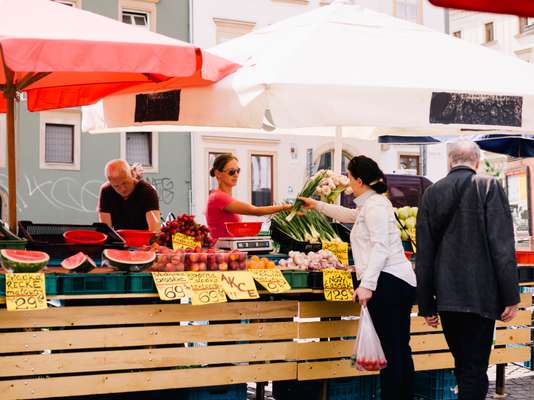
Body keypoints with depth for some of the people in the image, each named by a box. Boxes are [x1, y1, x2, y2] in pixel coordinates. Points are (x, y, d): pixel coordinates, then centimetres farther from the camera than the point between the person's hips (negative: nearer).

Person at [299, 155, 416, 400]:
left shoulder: (374, 205, -7)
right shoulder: (371, 204, 24)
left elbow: (380, 248, -18)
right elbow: (349, 215, 46)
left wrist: (367, 284, -24)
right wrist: (318, 205, 54)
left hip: (387, 281, -10)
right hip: (403, 280, 10)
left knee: (389, 350, -11)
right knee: (400, 348, 11)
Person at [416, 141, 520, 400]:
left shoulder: (431, 194, 7)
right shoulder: (489, 187, -4)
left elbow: (424, 254, 7)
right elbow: (503, 245, -10)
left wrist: (426, 304, 10)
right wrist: (510, 296, -7)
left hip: (446, 295, 4)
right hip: (481, 295, -4)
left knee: (462, 364, 17)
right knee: (475, 368, -1)